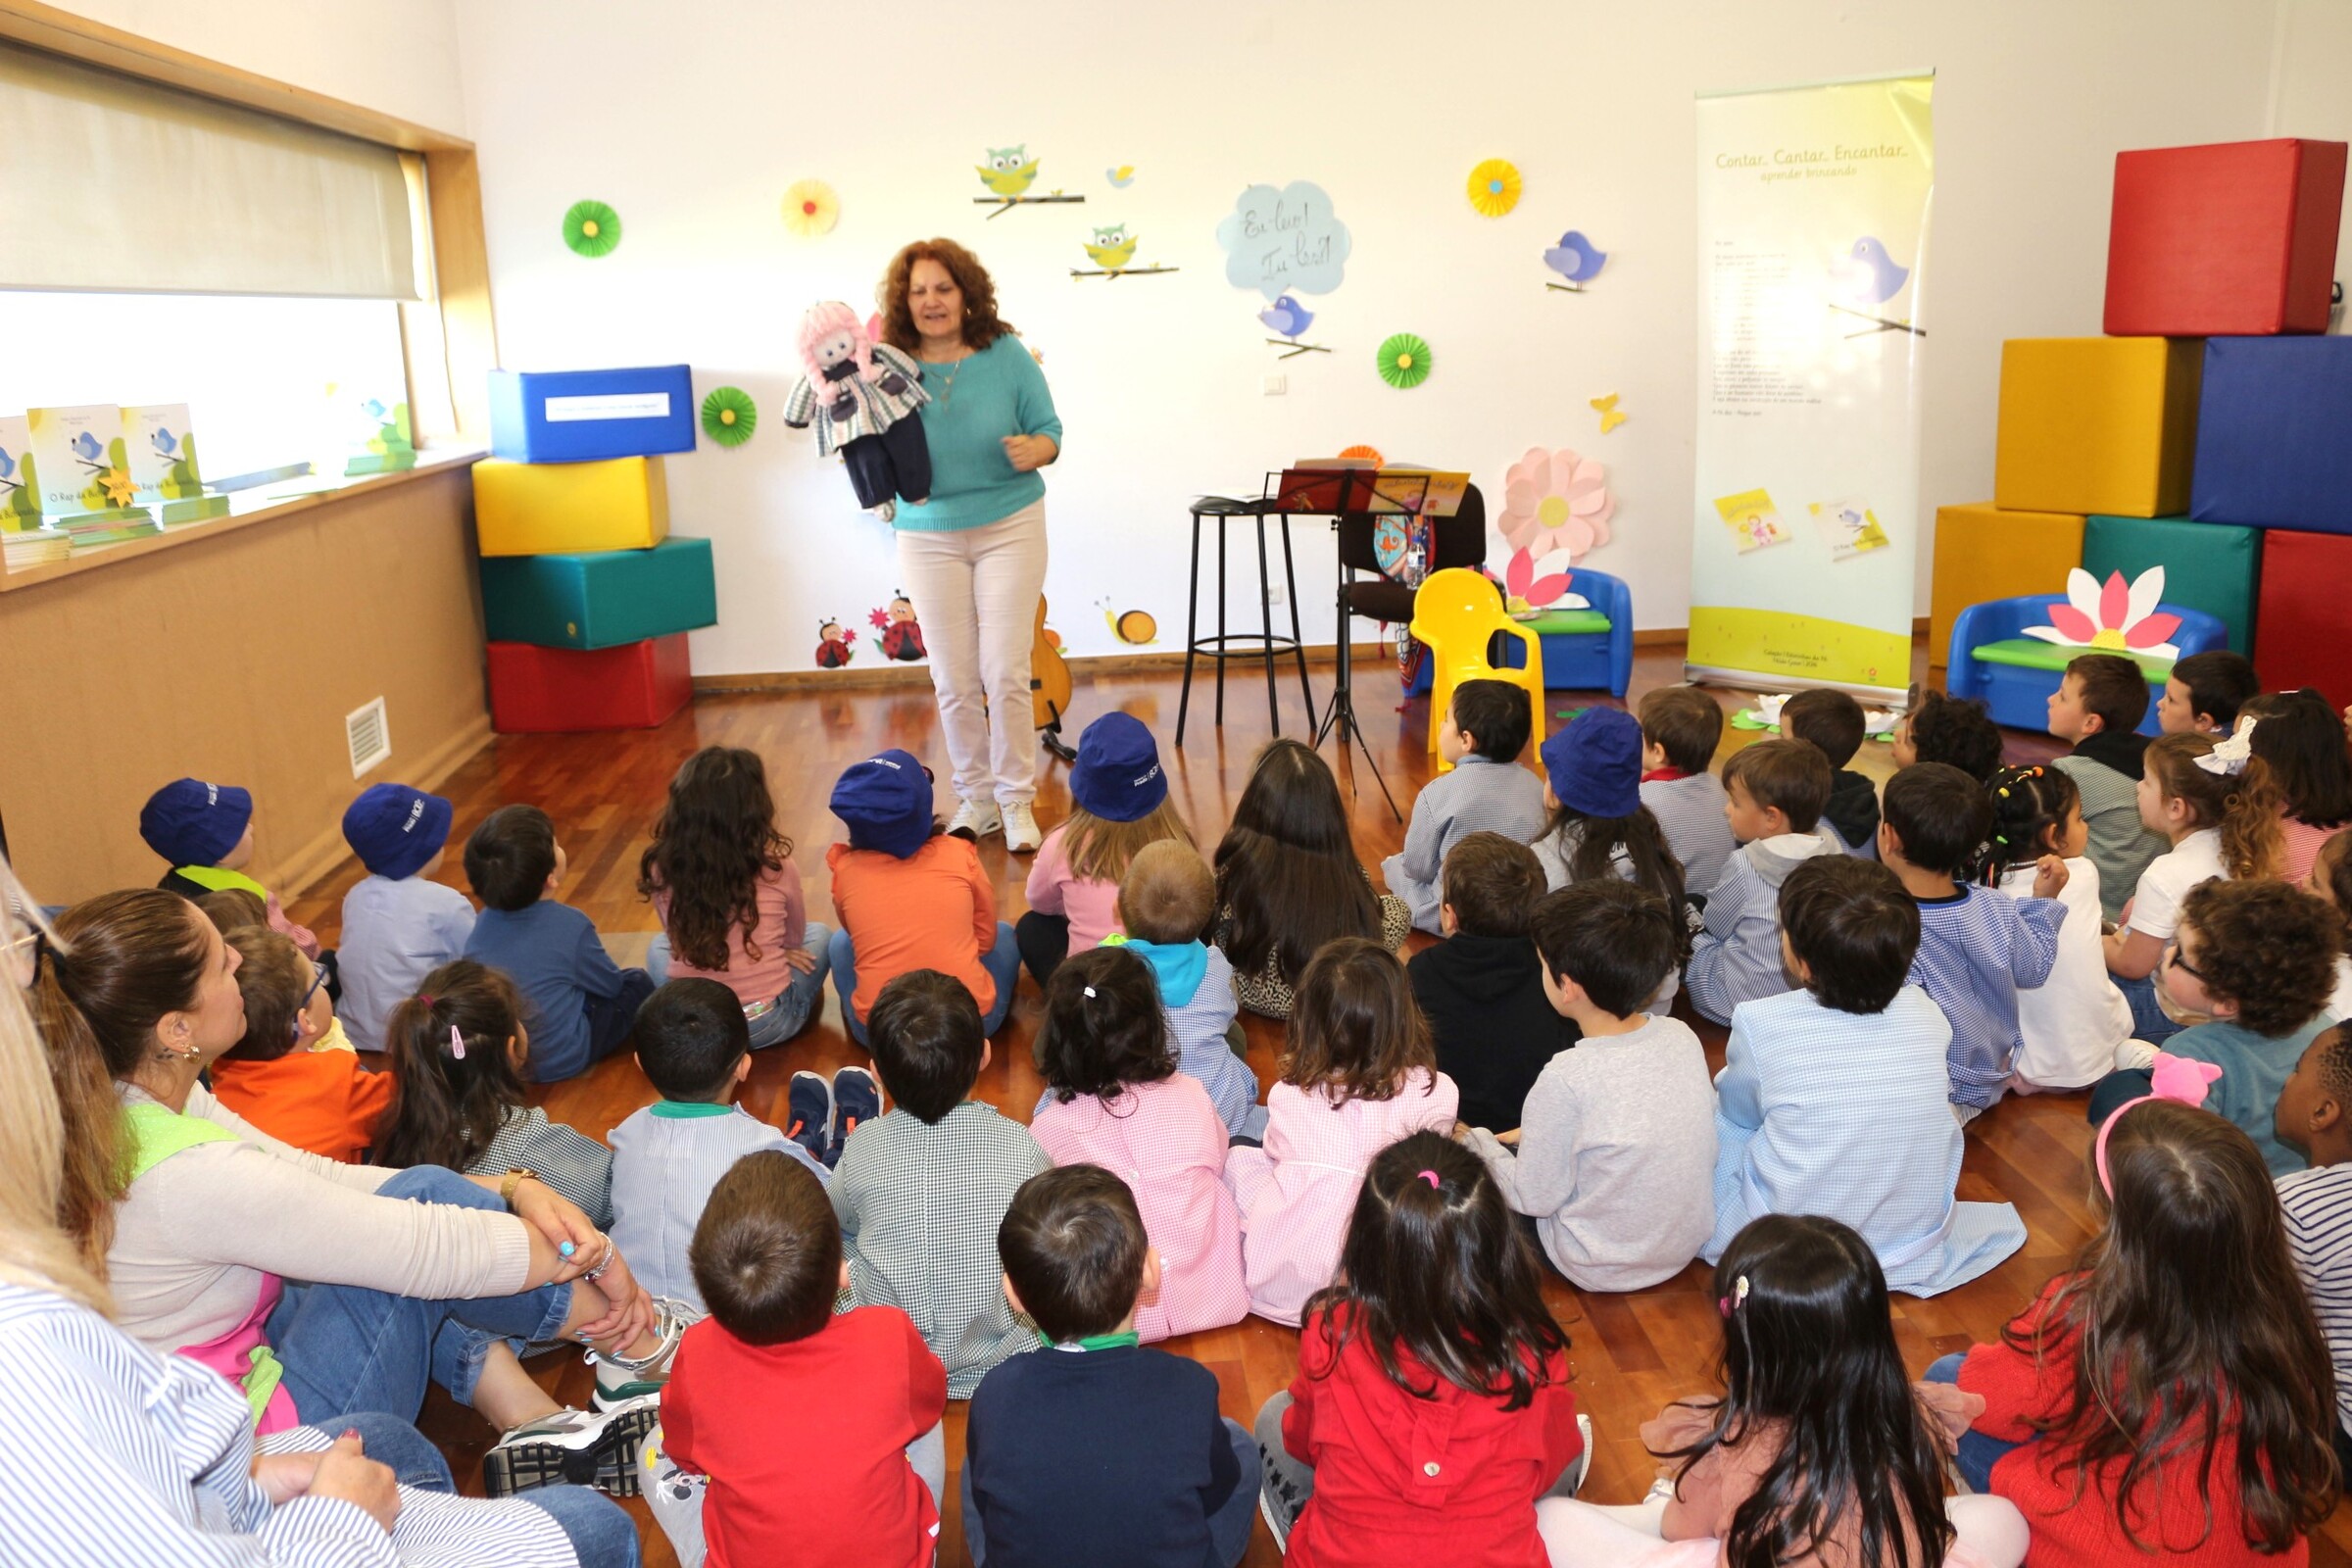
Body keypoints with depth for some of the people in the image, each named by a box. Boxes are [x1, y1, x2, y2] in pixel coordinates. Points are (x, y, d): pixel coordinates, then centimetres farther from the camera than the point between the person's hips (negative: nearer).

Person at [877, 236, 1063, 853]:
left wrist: (1033, 451, -23)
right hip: (929, 536, 1)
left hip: (1009, 527, -1)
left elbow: (1048, 430, -1)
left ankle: (1017, 802, 14)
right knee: (954, 682, 5)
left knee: (1006, 675, -3)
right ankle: (975, 800, 22)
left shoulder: (1005, 354, -7)